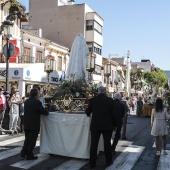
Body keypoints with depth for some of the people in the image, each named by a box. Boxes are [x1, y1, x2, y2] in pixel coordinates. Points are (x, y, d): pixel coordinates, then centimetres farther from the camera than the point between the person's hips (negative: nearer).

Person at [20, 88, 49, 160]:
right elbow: (45, 112, -13)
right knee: (32, 140, 4)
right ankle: (29, 155, 9)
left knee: (27, 139, 19)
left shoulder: (26, 101, 8)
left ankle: (23, 153, 16)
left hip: (26, 124, 7)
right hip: (34, 125, -6)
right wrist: (46, 112, 11)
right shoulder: (37, 102, -14)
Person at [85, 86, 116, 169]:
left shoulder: (92, 100, -2)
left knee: (94, 144, 7)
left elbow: (88, 112, 7)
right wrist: (114, 124, 7)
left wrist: (88, 114, 31)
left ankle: (92, 163, 11)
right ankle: (108, 161, 21)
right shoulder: (109, 100, -6)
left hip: (95, 125, 1)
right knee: (107, 143, 11)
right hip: (107, 125, 0)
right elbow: (112, 113, -5)